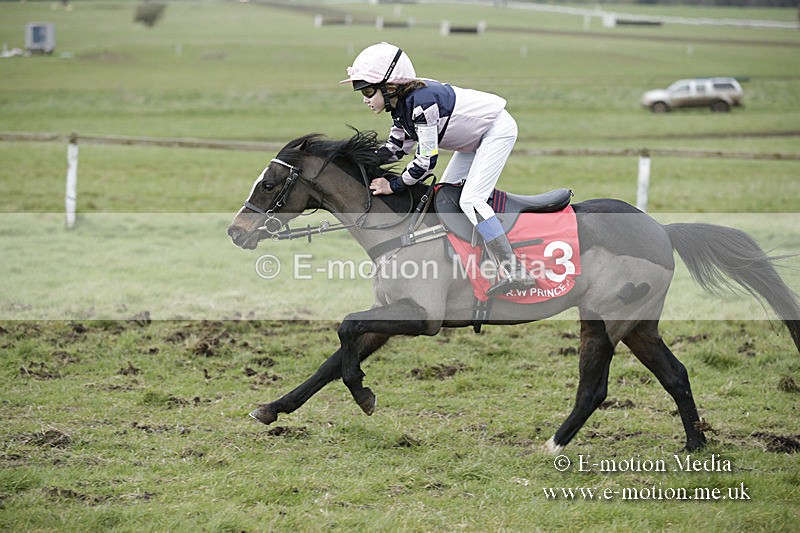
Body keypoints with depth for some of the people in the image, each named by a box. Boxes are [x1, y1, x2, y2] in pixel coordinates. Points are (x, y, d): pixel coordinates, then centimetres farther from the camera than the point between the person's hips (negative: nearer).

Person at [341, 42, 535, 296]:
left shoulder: (421, 102, -31)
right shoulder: (401, 104, -2)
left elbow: (426, 160, -29)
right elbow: (396, 147, 8)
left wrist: (394, 185, -19)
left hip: (497, 129, -10)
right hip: (476, 137, 10)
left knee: (471, 199, -18)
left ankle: (515, 272, -22)